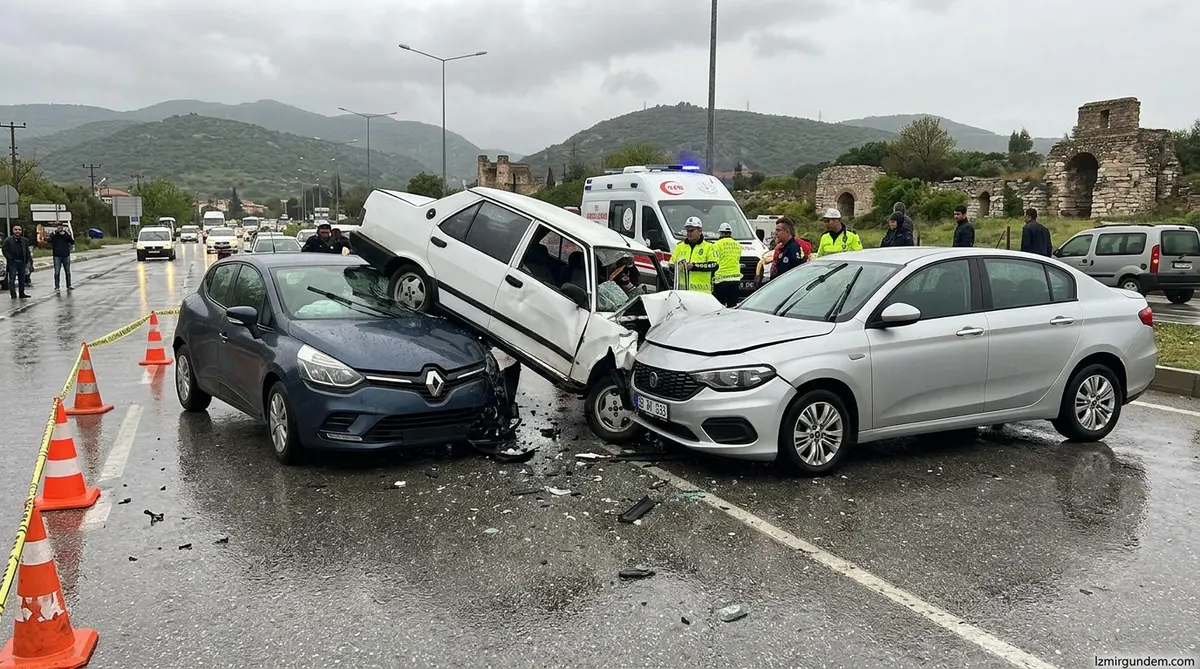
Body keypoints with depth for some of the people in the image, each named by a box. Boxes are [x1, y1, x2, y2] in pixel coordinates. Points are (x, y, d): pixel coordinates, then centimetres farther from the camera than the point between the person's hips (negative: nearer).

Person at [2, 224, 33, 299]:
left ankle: (21, 293, 15)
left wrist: (30, 260, 2)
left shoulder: (25, 240, 12)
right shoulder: (8, 240, 0)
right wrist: (10, 258, -12)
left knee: (22, 279, 8)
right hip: (12, 262, -4)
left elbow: (27, 251, 12)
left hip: (22, 262, 4)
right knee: (12, 279, -6)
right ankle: (13, 294, -3)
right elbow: (4, 250, -3)